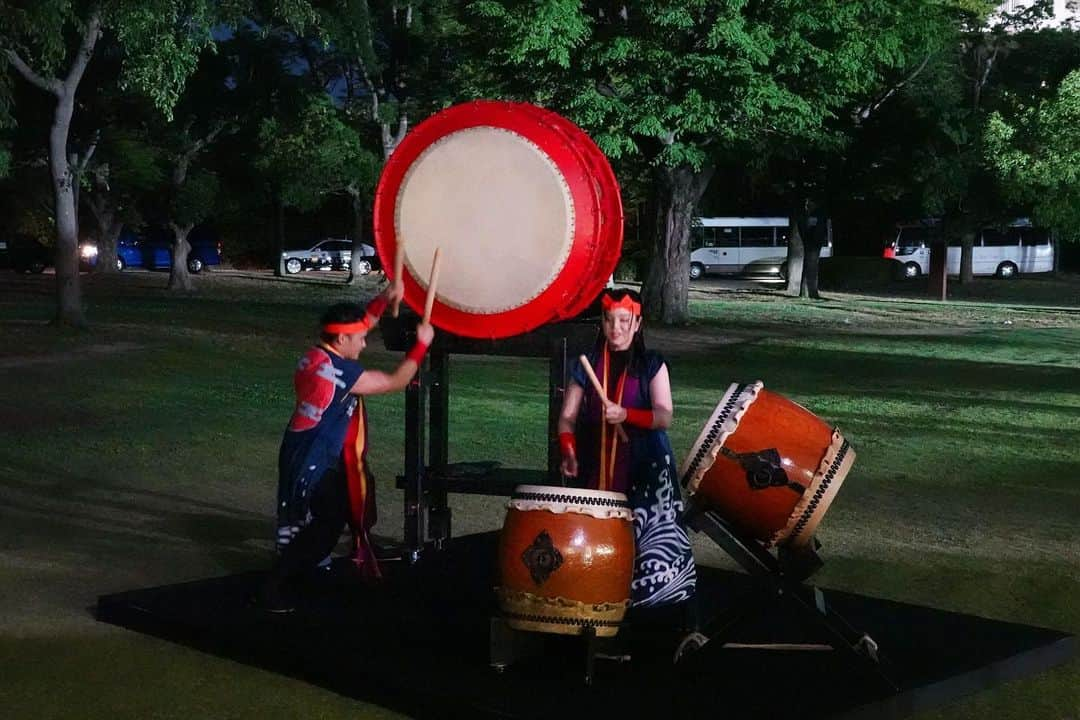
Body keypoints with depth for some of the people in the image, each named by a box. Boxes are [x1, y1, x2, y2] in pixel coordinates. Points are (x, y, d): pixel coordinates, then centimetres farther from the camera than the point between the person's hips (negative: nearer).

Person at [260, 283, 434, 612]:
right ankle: (272, 589, -1)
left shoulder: (315, 356, 4)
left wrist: (385, 299, 9)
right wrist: (421, 344, -4)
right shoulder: (339, 371, -22)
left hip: (305, 456, 10)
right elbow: (395, 382, -14)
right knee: (326, 527, -3)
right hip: (317, 464, -10)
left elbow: (355, 323, 20)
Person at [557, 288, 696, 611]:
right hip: (596, 469, 2)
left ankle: (642, 600, -6)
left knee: (651, 537, -14)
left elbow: (664, 417, -6)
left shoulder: (652, 365, 4)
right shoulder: (587, 365, 9)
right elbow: (567, 417, 6)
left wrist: (626, 415, -23)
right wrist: (568, 450, -14)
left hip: (645, 470, -2)